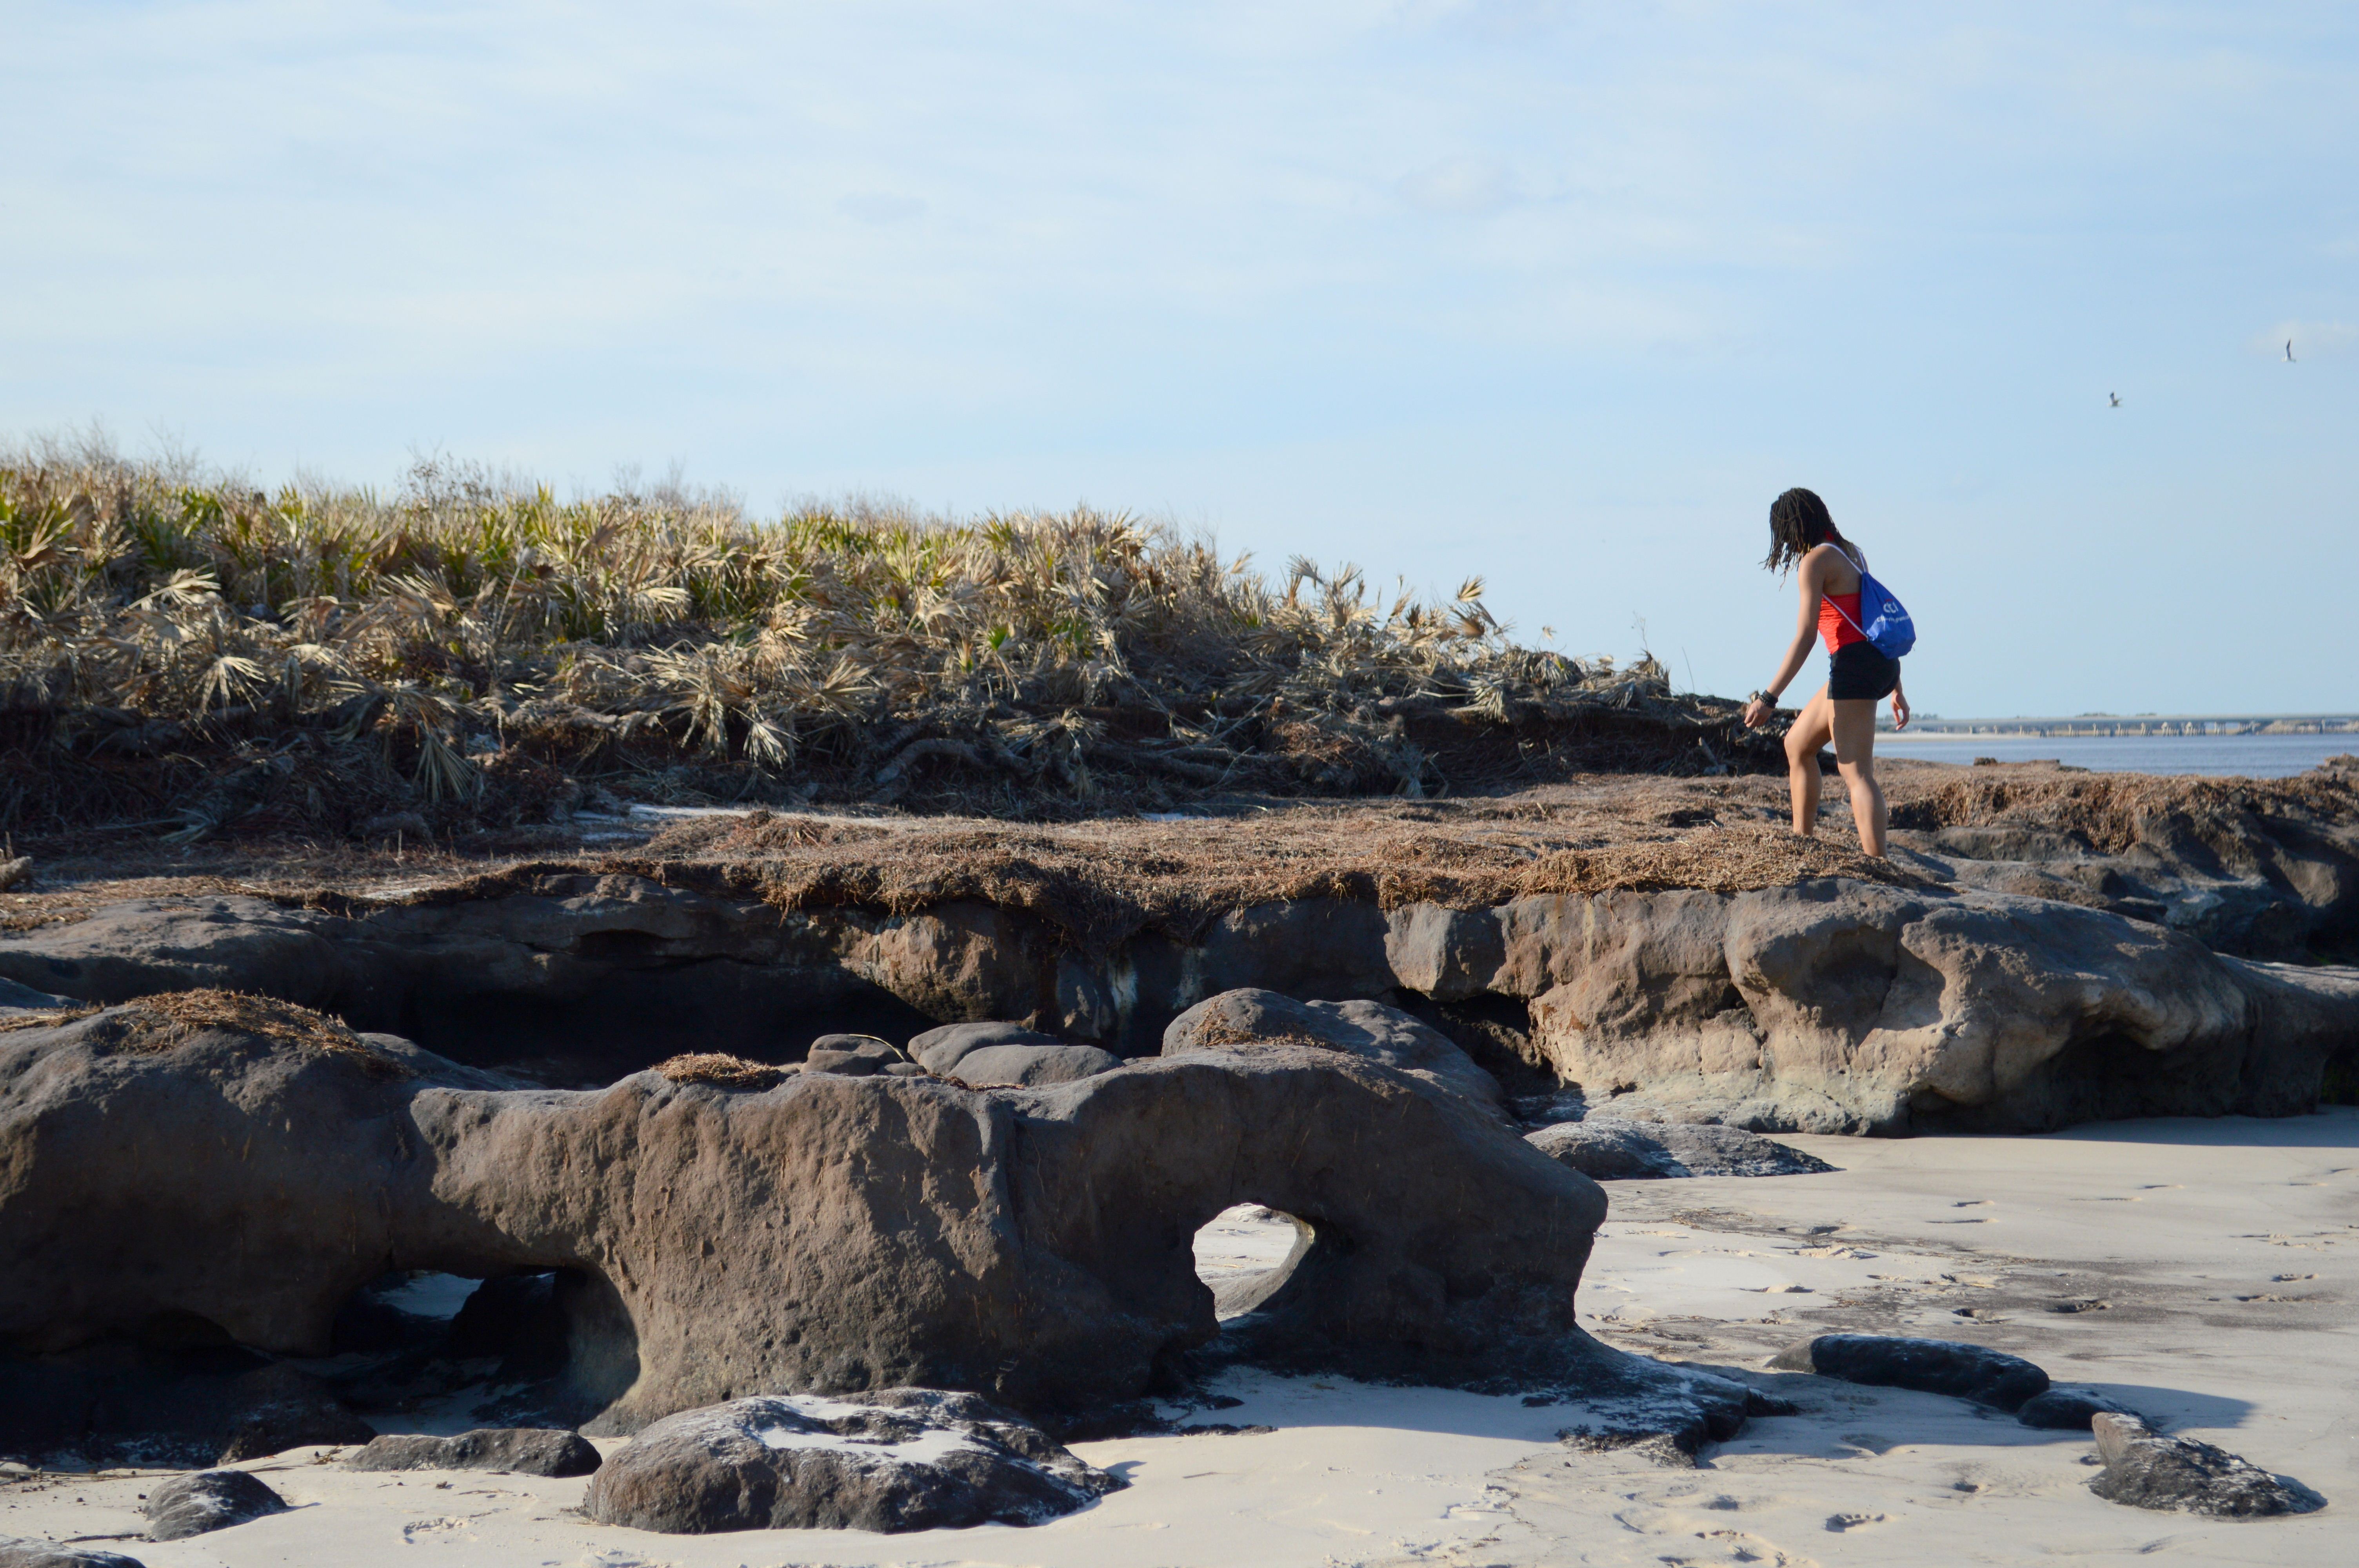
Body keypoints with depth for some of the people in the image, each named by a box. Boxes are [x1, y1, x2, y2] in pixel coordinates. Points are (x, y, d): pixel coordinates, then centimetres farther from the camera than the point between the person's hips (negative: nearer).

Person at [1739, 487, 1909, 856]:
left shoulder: (1816, 560, -9)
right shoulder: (1851, 552, 16)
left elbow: (1805, 637, -15)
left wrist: (1768, 698, -15)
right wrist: (1896, 688, 23)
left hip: (1855, 665, -9)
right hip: (1880, 663, 9)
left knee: (1856, 773, -12)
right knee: (1797, 745, 22)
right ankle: (1802, 839, 24)